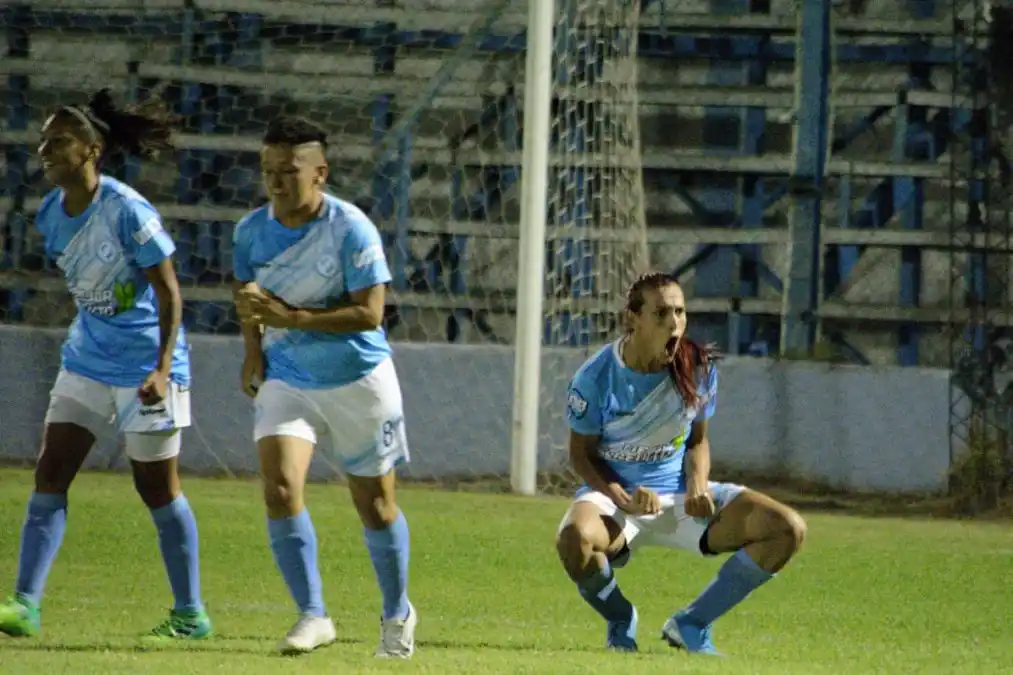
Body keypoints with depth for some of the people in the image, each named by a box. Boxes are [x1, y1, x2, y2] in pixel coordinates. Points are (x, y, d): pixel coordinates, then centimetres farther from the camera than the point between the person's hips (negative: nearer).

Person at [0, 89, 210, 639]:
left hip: (145, 366, -7)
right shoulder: (52, 213, 1)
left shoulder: (127, 212, -20)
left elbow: (169, 294, -16)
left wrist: (162, 369, -23)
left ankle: (190, 615, 14)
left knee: (157, 488, 2)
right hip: (86, 361, 7)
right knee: (50, 475, -4)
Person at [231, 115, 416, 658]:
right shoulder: (252, 230, -4)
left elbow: (369, 313, -23)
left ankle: (397, 614, 30)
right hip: (286, 380, 3)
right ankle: (312, 616, -9)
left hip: (357, 382, -3)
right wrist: (253, 349, 3)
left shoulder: (351, 229, -19)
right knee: (280, 489, -17)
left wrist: (290, 317, -29)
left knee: (374, 504, 8)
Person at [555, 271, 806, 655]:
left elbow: (697, 441, 9)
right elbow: (581, 453, -6)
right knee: (575, 537, -42)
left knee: (788, 530, -15)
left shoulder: (698, 369, -5)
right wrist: (623, 499, -23)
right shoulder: (596, 378, -14)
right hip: (613, 494, -4)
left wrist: (697, 485, -13)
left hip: (680, 495, 4)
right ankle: (620, 622, -6)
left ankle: (692, 625, -1)